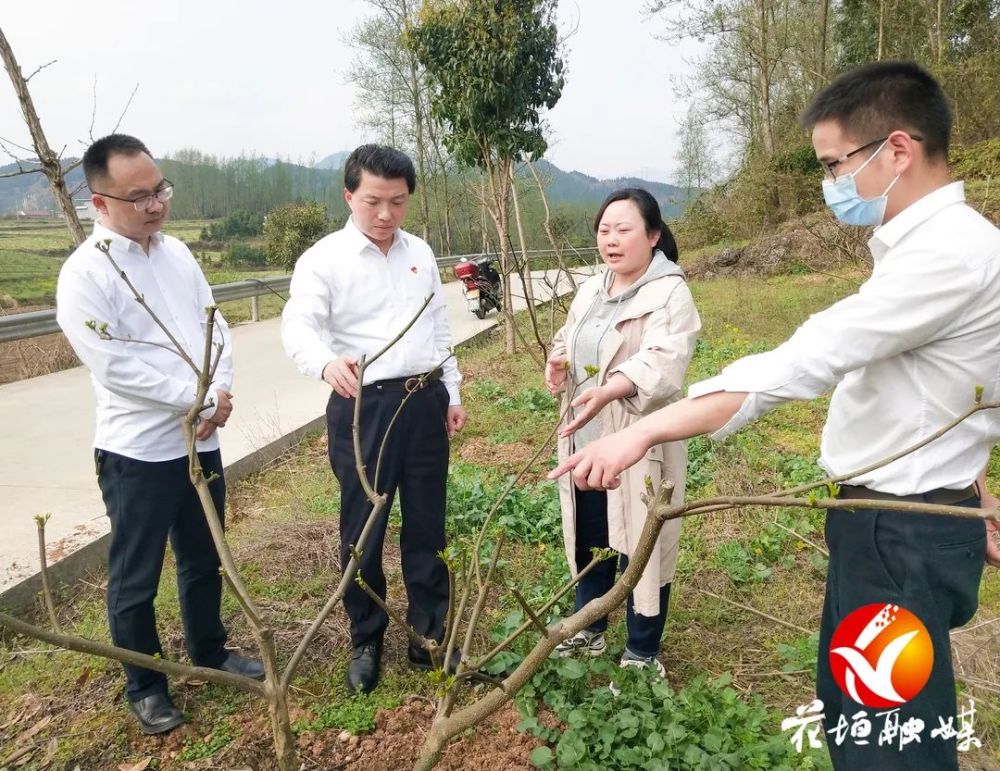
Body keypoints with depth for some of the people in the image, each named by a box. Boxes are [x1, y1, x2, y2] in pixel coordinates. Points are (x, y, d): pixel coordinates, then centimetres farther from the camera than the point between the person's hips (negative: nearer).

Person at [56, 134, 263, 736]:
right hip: (136, 453, -6)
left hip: (201, 441, 6)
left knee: (205, 561, 20)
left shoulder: (177, 253, 6)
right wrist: (198, 398, -17)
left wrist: (219, 392, -10)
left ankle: (210, 652, 41)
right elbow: (116, 367, -20)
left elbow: (215, 328, 6)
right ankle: (145, 686, 31)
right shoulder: (85, 274, -14)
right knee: (136, 580, 11)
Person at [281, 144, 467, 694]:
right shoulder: (323, 259, -7)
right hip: (363, 407, -4)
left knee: (427, 525, 12)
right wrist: (327, 362, -43)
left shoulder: (420, 253, 10)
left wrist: (451, 392, 15)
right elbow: (299, 326, -21)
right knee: (362, 530, 7)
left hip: (425, 402, 5)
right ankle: (365, 641, 28)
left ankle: (429, 634, 29)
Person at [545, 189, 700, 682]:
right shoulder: (590, 290, 11)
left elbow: (662, 364, -28)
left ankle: (642, 655, 27)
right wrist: (558, 362, -2)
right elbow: (568, 339, 22)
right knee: (587, 540, 21)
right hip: (585, 442, 7)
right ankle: (589, 630, 42)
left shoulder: (670, 293, -13)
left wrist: (609, 391, -45)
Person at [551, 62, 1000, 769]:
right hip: (884, 519, 10)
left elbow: (799, 365, -32)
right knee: (848, 712, 23)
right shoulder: (930, 246, 13)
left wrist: (643, 433, -34)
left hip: (905, 533, -10)